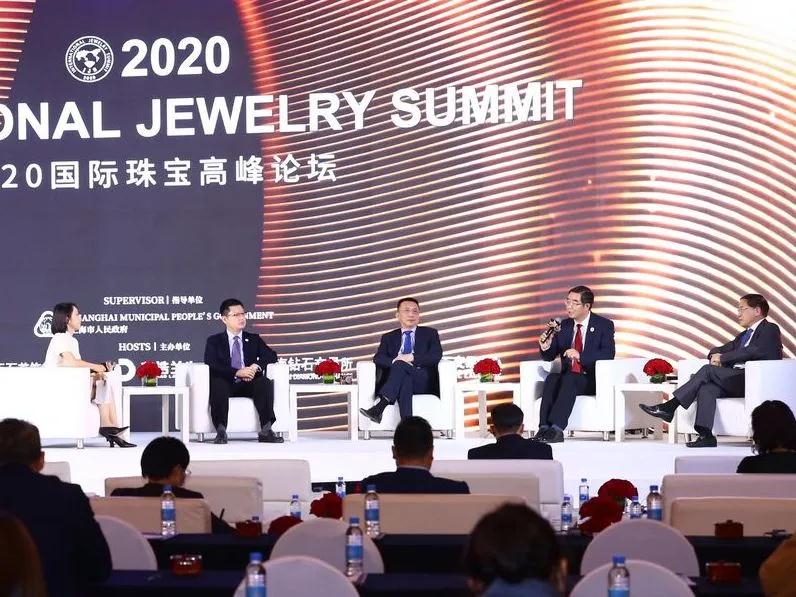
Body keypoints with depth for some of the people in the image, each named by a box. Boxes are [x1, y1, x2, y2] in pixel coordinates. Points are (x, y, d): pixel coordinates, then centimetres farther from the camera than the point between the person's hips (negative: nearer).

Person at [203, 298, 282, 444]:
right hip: (227, 384, -2)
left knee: (265, 382, -29)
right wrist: (237, 373, -21)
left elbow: (271, 356, 6)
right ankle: (221, 431, -42)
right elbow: (211, 366, -6)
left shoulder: (254, 339, 21)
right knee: (218, 383, -36)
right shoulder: (214, 341, 12)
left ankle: (266, 430, -34)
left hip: (249, 384, 2)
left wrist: (256, 366, -16)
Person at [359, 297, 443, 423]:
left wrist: (413, 358, -14)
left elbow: (437, 355, 1)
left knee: (400, 365, -34)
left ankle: (378, 407, -51)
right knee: (404, 380, -38)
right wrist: (393, 361, -17)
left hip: (424, 381, -1)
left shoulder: (430, 333, 20)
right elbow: (378, 358, 6)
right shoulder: (389, 337, 25)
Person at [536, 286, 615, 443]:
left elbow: (609, 353, -15)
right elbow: (550, 357, 16)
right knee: (552, 378, -29)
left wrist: (580, 356, -28)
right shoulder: (564, 325, 15)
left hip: (592, 379, -4)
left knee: (569, 379, -35)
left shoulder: (604, 325, 1)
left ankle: (556, 428, -45)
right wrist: (545, 347, -9)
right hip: (568, 377, 4)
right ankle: (544, 428, -41)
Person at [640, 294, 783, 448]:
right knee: (706, 389, -22)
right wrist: (715, 355, -1)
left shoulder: (770, 330, 3)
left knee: (708, 370, -21)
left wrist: (722, 358, -8)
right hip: (737, 382, 8)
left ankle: (670, 407, -21)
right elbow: (716, 351, 25)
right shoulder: (744, 335, 31)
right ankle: (706, 436, -33)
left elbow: (751, 351, -14)